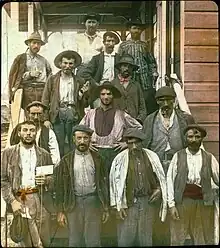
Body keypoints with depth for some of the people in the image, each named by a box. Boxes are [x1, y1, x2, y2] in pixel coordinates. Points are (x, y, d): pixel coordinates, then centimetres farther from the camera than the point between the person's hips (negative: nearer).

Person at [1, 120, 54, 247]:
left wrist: (46, 180, -9)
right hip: (20, 200, -1)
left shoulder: (44, 154, 10)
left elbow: (54, 178, 13)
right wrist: (12, 201, -8)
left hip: (40, 200, 1)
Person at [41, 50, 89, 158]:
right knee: (58, 147, -1)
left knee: (74, 146, -1)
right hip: (57, 115, 0)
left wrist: (82, 94, -8)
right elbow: (45, 100, 7)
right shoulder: (52, 79, 11)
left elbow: (84, 104, 12)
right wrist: (46, 119, -2)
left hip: (73, 115, 1)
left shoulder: (79, 81, 12)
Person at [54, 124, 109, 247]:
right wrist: (60, 211, 0)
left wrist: (106, 208, 5)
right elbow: (60, 186, 3)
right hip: (73, 203, 0)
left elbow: (104, 183, 7)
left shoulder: (97, 159, 5)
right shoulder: (66, 160, 3)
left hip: (93, 201, 0)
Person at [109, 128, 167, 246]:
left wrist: (158, 189, 0)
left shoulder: (152, 156, 4)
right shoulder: (120, 159, -6)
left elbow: (160, 176, 17)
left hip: (147, 201, 3)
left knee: (145, 238, 13)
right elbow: (115, 181, -2)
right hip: (129, 202, -3)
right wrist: (118, 206, -4)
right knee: (125, 238, 1)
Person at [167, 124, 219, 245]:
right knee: (177, 240, 4)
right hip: (182, 202, -1)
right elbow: (170, 180, 1)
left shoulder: (209, 158, 8)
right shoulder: (178, 156, 5)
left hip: (204, 203, 1)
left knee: (205, 241, 7)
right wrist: (171, 204, -5)